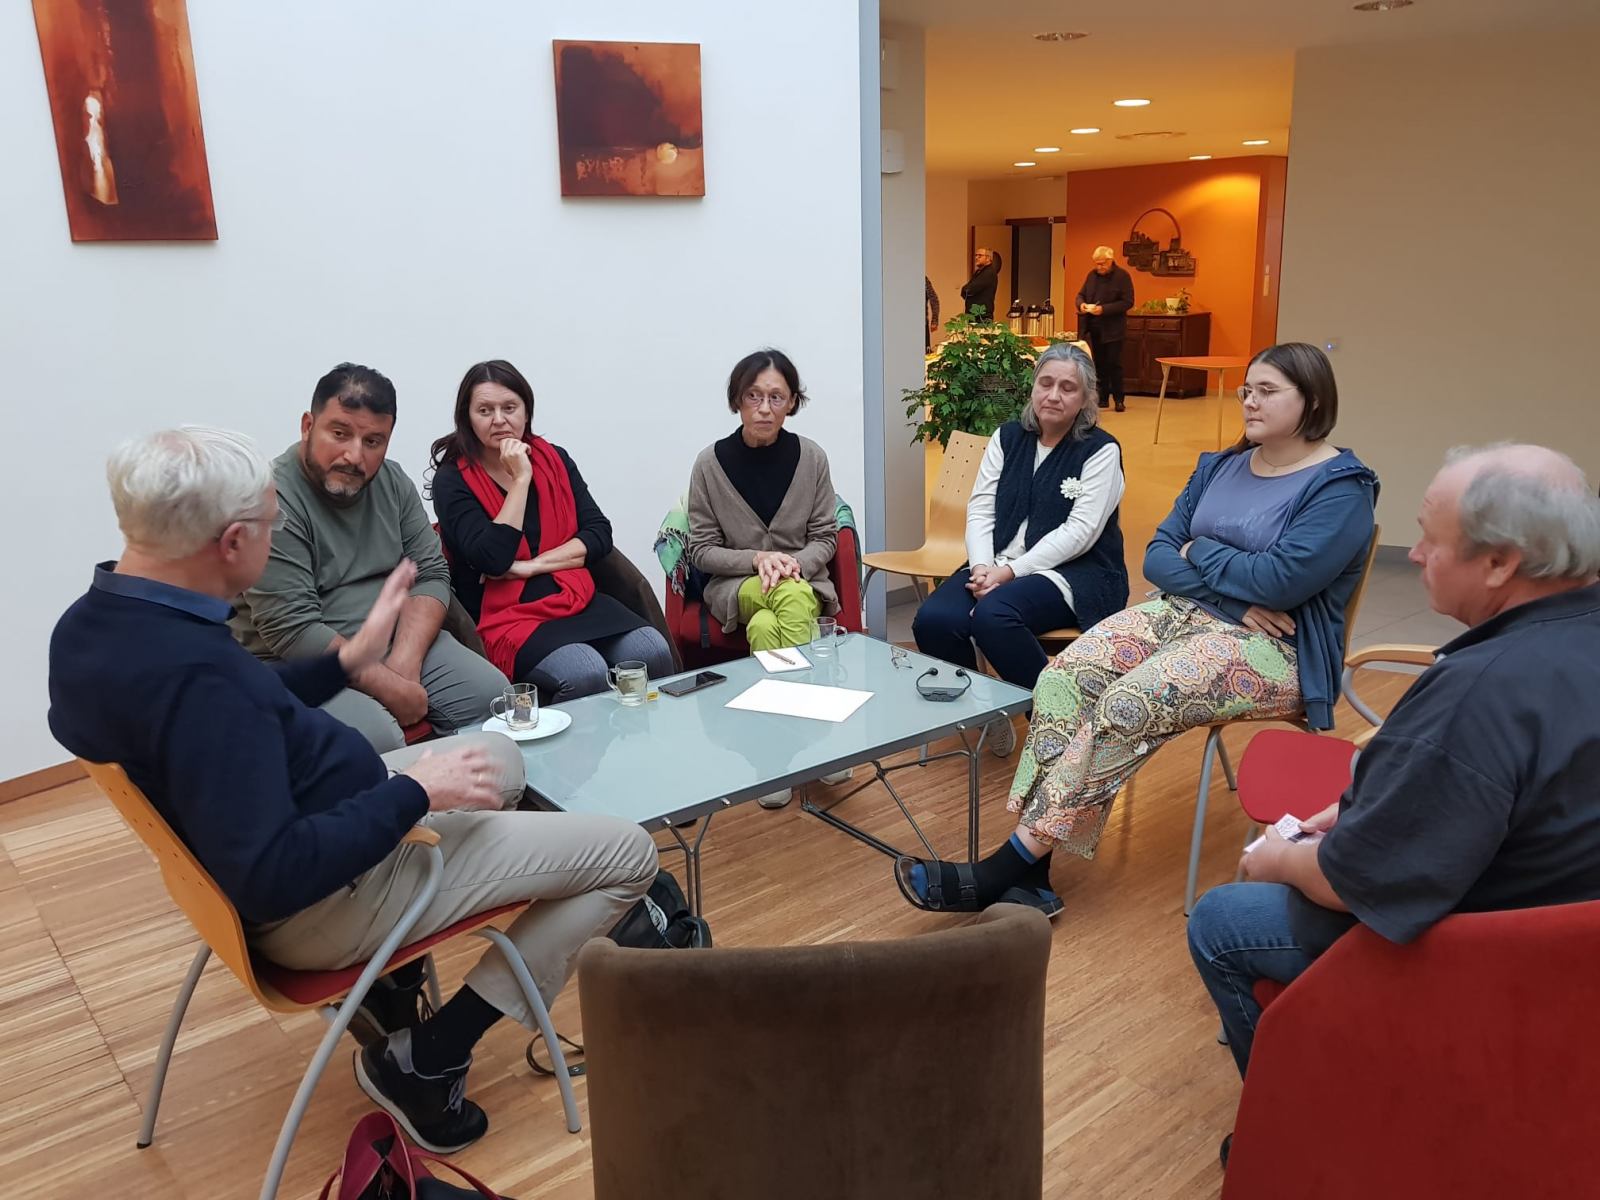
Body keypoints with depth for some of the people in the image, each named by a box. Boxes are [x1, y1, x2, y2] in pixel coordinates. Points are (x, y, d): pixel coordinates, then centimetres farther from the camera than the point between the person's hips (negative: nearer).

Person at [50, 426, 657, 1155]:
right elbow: (272, 876, -34)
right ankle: (426, 1062, 2)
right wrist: (415, 794, -23)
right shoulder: (188, 673, -34)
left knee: (500, 755, 28)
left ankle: (391, 990, 23)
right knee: (629, 854, -4)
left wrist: (348, 659, 8)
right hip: (327, 902, -10)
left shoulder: (93, 624, -2)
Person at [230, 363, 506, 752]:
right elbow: (292, 631, -22)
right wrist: (390, 689, -21)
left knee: (492, 694, -10)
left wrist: (404, 664, -15)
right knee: (376, 736, -31)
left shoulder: (393, 482, 5)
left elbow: (431, 574, 1)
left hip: (399, 640, 6)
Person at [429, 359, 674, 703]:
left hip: (575, 599, 4)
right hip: (506, 614, -4)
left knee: (653, 653, -23)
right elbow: (493, 561, -14)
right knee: (585, 674, -32)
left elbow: (599, 535, 4)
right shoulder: (452, 480, -1)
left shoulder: (555, 459, 12)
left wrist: (533, 565, -9)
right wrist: (521, 479, -11)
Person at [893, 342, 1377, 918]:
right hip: (1183, 613, 7)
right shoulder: (1220, 466, 15)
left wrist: (1198, 551, -4)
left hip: (1274, 650, -6)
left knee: (1128, 705, -31)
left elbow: (1279, 581, -20)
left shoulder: (1342, 487, -7)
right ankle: (1030, 870, -25)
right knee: (1064, 677, -21)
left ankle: (1001, 870, -27)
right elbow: (1156, 558, 8)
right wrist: (1232, 593, -9)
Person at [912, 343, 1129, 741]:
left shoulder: (1101, 450, -3)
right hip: (999, 566, 5)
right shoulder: (1008, 438, 12)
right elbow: (981, 510, 6)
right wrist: (982, 567, -13)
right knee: (932, 620, -23)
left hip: (1074, 572, -5)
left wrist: (1011, 572, -19)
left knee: (992, 615, -35)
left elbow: (1079, 532, -12)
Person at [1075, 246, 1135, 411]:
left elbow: (1127, 302, -12)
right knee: (1099, 364, 8)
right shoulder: (1092, 274, 9)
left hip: (1112, 329, -5)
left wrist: (1104, 309, -21)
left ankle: (1119, 399, 4)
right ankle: (1103, 398, 16)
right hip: (1094, 329, 5)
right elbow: (1081, 294, 17)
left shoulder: (1122, 276, -7)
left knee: (1114, 364, -3)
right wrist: (1081, 304, -8)